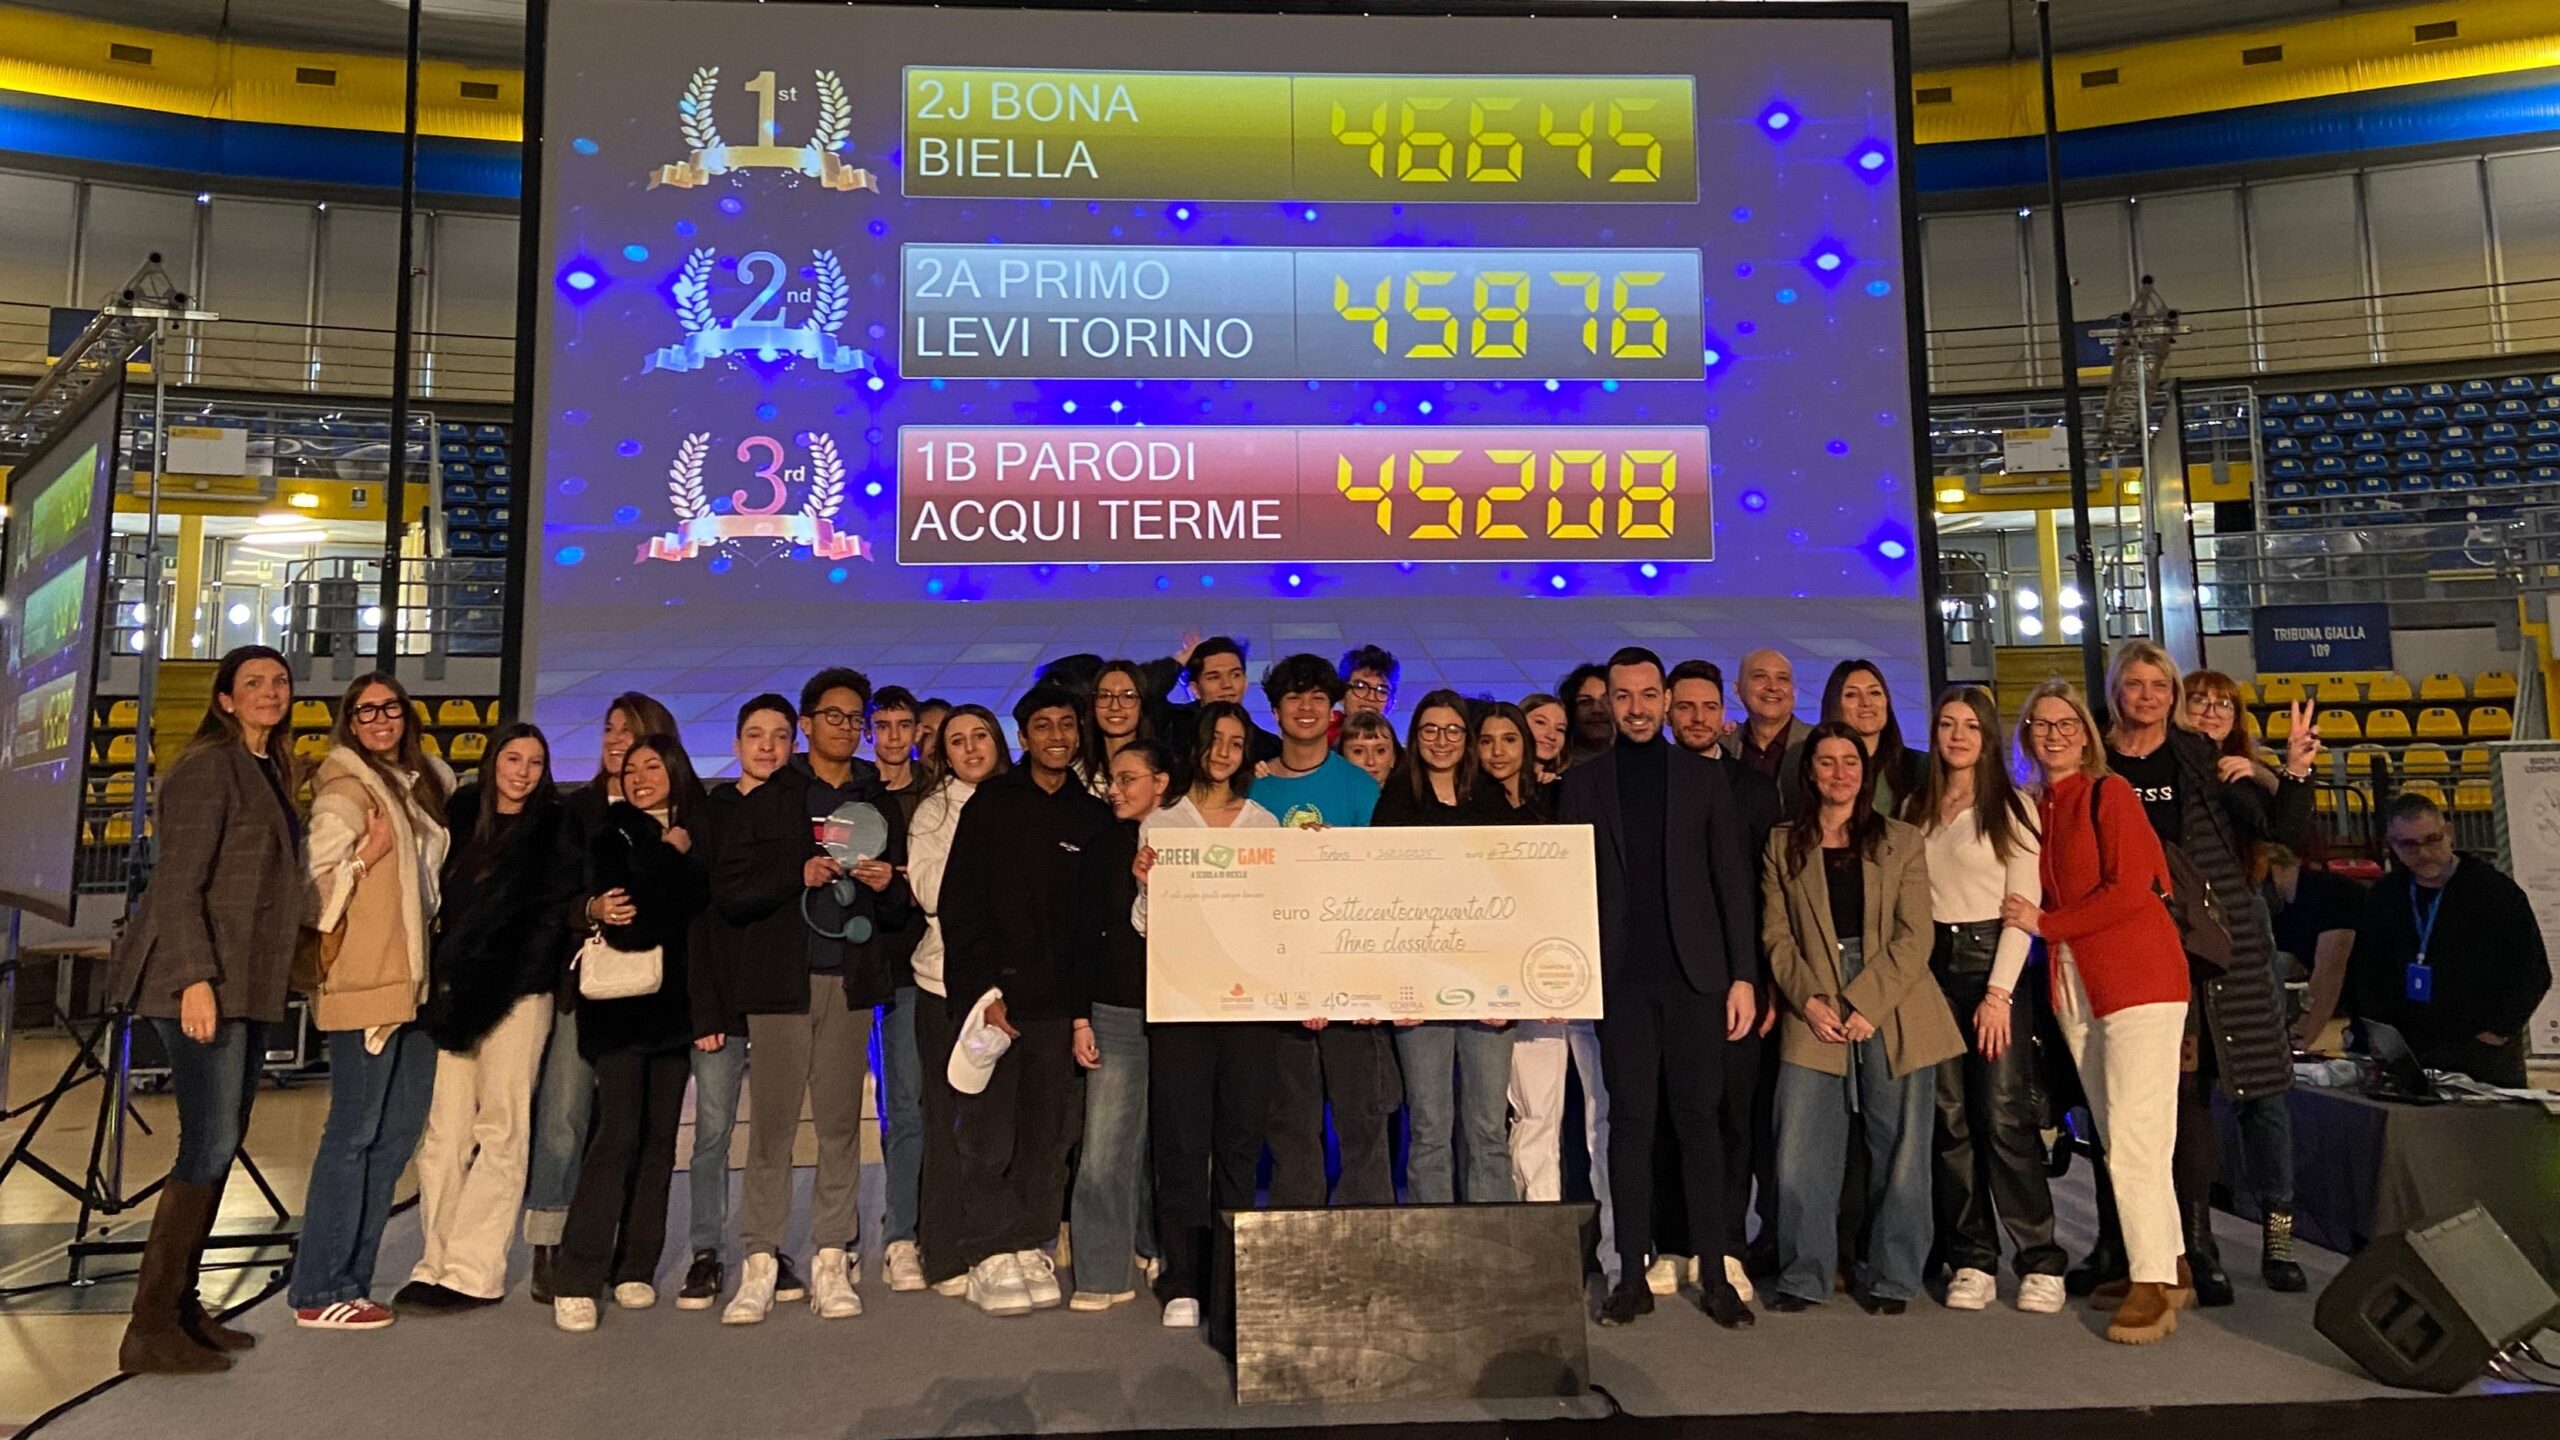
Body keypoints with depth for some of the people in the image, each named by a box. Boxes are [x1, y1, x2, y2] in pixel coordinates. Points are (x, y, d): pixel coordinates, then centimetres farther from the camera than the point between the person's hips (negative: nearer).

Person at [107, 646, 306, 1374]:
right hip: (201, 978, -9)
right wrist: (196, 978, -22)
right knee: (210, 1143, -9)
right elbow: (176, 883, -16)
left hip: (247, 984, 9)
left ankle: (181, 1306, 20)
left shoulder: (268, 771, 15)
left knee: (222, 1142, 11)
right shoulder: (209, 767, -10)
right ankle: (150, 1328, -1)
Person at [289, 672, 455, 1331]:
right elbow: (315, 873, -19)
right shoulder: (345, 787, -7)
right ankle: (319, 1292, 6)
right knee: (354, 1133, -4)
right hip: (364, 981, -8)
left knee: (398, 1131, 9)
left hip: (413, 979, 8)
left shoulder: (424, 782, 16)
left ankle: (349, 1278, 18)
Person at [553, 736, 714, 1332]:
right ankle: (577, 1282, -6)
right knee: (617, 1136, -11)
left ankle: (636, 1269, 16)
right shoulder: (612, 836, 2)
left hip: (675, 1006, 3)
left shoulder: (697, 840, 11)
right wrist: (673, 859, -6)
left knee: (659, 1139, 6)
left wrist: (709, 1010, -1)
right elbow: (624, 921, -13)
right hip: (620, 1007, -3)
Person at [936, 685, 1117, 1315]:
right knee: (989, 1134, -2)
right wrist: (982, 989, -11)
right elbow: (959, 903, -3)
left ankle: (1031, 1250, 18)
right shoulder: (993, 804, 1)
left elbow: (1097, 910, 11)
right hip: (995, 993, -3)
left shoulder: (1094, 815, 10)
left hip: (1059, 999, 3)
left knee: (1048, 1135, 6)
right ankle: (990, 1260, 9)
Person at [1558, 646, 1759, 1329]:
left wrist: (1743, 974, -1)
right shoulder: (1583, 782, 8)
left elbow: (1733, 880, 6)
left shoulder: (1705, 778, 8)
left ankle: (1714, 1274, 12)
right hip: (1620, 977, 0)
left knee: (1698, 1118, 3)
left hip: (1694, 972, 0)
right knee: (1631, 1119, 3)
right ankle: (1633, 1274, 11)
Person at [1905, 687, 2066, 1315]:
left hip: (1993, 962, -4)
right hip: (1930, 966, 4)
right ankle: (1972, 1260, 10)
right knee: (1950, 1117, 3)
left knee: (2005, 1116, -8)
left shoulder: (2011, 807, 1)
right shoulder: (1916, 809, 12)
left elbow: (2022, 907, -5)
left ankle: (2041, 1261, 3)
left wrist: (1998, 991, -12)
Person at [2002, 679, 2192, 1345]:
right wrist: (2033, 919, -1)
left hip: (2139, 974, -7)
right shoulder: (2032, 808, 13)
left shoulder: (2109, 792, -5)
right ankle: (2170, 1266, 22)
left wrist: (2045, 923, -9)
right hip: (2073, 985, 7)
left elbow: (2130, 890, -12)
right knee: (2115, 1137, 10)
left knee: (2132, 1134, -9)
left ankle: (2153, 1284, -2)